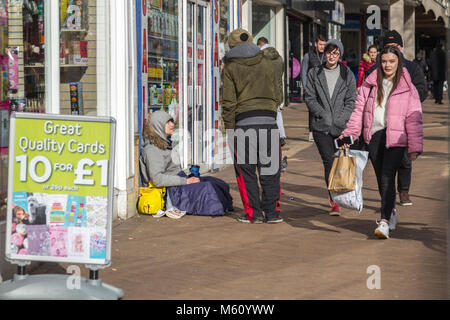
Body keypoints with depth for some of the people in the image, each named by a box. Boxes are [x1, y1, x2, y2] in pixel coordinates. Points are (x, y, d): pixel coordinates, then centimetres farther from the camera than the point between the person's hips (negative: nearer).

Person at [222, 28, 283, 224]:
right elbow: (277, 96, 15)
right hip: (269, 120, 3)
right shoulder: (267, 63, 12)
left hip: (244, 122, -2)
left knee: (246, 168, 5)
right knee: (270, 168, 8)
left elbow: (228, 102, -1)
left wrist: (229, 128, 2)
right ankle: (272, 212, 8)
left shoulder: (231, 67, 3)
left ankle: (253, 213, 3)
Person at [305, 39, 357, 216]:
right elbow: (310, 99, 5)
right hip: (321, 126, 0)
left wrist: (340, 120, -8)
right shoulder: (314, 73, 9)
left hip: (342, 126, 1)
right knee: (329, 161, -10)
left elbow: (351, 101, 5)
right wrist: (324, 115, -8)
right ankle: (335, 201, -6)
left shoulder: (347, 74, 8)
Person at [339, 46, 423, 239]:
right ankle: (392, 213, 30)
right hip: (374, 136, 4)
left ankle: (384, 222, -18)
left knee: (387, 178, -14)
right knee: (381, 179, 10)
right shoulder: (370, 84, 11)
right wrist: (349, 134, 0)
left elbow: (414, 119, 0)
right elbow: (359, 110, 11)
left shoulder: (407, 87, 2)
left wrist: (415, 146, -5)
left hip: (396, 138, -4)